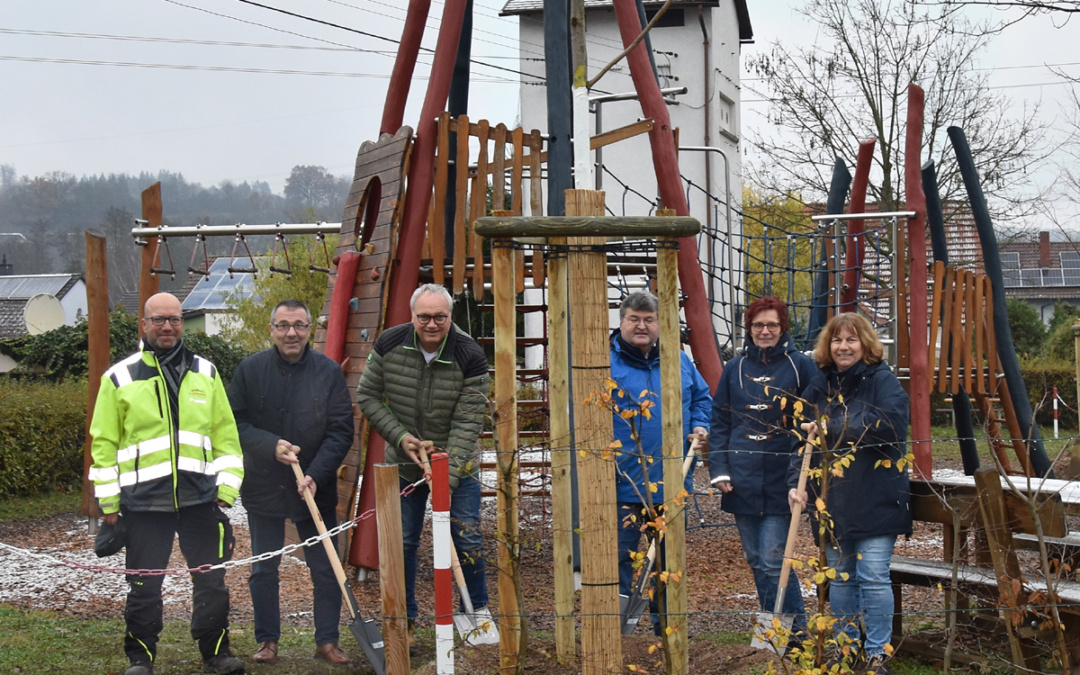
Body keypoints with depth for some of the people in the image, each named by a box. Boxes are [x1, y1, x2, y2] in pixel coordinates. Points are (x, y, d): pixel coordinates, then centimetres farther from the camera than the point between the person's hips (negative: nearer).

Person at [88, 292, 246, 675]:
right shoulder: (119, 379, 2)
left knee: (212, 580, 6)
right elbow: (104, 446, 3)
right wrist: (109, 503, -1)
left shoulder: (205, 374, 10)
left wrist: (227, 487, 4)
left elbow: (225, 436, 12)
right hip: (143, 500, -2)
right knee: (144, 585, 4)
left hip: (200, 498, 2)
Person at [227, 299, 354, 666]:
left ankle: (327, 640, 17)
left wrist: (316, 475, -15)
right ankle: (268, 640, 23)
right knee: (263, 569, 10)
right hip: (263, 487, 1)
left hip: (317, 488, 0)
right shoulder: (251, 369, -3)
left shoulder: (329, 372, -5)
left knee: (325, 569, 4)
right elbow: (234, 423, -3)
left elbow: (341, 430, -5)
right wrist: (271, 446, -18)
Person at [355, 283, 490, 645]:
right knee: (402, 541, 7)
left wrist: (447, 478, -25)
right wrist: (400, 437, -14)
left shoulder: (469, 356, -20)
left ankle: (479, 610, 20)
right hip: (403, 463, 2)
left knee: (467, 539, 1)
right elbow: (367, 396, -2)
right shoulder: (389, 344, -13)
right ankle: (406, 619, 21)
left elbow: (467, 423, -19)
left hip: (456, 464, -2)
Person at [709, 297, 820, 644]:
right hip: (742, 480, 4)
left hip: (780, 479, -4)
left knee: (773, 560, -10)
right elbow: (719, 420, 11)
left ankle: (795, 632, 3)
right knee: (755, 560, 11)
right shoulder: (735, 368, 9)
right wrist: (718, 469, 2)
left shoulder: (801, 366, -1)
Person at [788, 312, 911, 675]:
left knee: (873, 577, -3)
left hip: (875, 503, -5)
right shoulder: (819, 389, 9)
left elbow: (892, 426, -22)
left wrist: (833, 428, -20)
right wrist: (796, 483, -5)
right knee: (840, 577, 12)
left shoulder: (882, 380, -6)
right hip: (832, 502, 5)